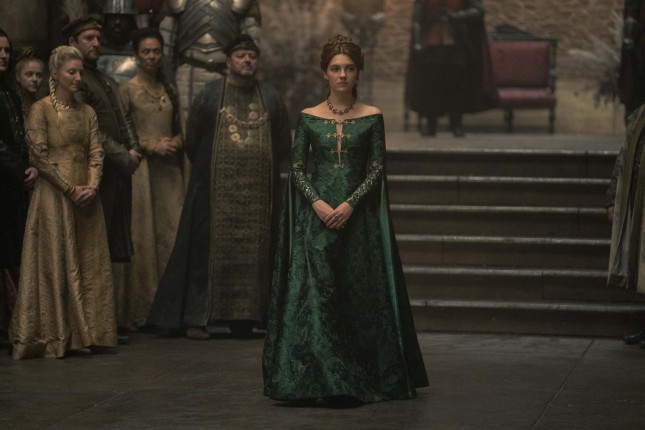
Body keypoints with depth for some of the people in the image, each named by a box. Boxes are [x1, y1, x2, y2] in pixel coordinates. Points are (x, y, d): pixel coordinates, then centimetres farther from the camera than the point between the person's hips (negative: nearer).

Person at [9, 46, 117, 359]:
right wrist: (71, 189, -13)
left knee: (88, 265, 4)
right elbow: (39, 156, -10)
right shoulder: (41, 110, -4)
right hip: (54, 195, -6)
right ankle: (54, 336, 1)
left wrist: (91, 186, -9)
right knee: (54, 264, -4)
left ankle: (82, 333, 9)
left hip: (86, 198, 6)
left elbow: (96, 153, 8)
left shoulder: (86, 112, 13)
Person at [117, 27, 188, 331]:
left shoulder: (169, 90, 15)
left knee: (171, 233, -1)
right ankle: (139, 312, -1)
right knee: (142, 236, -6)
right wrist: (151, 146, -13)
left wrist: (175, 142, -2)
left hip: (169, 169, 5)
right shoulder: (128, 90, -1)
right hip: (140, 168, -5)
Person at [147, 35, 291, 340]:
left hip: (258, 189, 2)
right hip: (217, 189, -2)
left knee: (254, 250, 1)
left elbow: (283, 144, 16)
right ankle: (197, 318, 0)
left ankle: (244, 317, 7)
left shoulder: (270, 98, 9)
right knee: (210, 248, -3)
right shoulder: (210, 95, 3)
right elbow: (192, 140, 9)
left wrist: (259, 167, 13)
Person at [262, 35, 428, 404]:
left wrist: (350, 204, -13)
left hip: (357, 216, 0)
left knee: (360, 294, 0)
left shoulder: (372, 117, 3)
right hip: (317, 215, 0)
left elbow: (377, 168, -1)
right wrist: (317, 202, -11)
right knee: (314, 292, -6)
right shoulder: (309, 118, 5)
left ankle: (358, 380, 10)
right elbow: (296, 168, 4)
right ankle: (317, 377, -1)